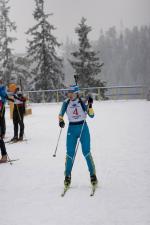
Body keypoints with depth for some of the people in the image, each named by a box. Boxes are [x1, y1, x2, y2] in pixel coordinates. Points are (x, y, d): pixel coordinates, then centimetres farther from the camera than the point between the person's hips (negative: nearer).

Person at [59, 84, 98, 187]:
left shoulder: (82, 101, -5)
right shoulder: (66, 102, 1)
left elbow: (91, 115, -8)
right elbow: (61, 114, 11)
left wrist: (90, 105, -22)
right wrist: (61, 121, -9)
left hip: (83, 128, -2)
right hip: (71, 129, 2)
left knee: (86, 152, -5)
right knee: (70, 153, -2)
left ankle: (93, 175, 7)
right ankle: (67, 176, 11)